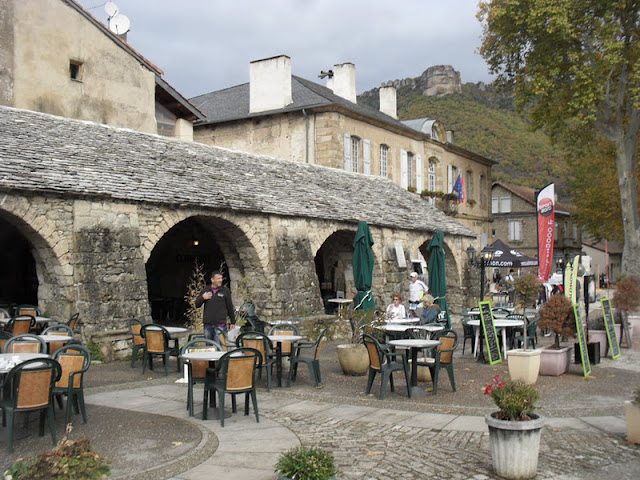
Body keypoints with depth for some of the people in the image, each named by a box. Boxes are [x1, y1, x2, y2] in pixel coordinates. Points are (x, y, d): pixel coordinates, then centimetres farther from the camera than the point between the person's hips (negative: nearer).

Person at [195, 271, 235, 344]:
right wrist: (203, 298, -8)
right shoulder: (205, 290, 11)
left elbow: (230, 307, 7)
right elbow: (197, 305, 12)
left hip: (220, 324, -3)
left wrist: (233, 322, 8)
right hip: (208, 324, 3)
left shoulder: (226, 291, 4)